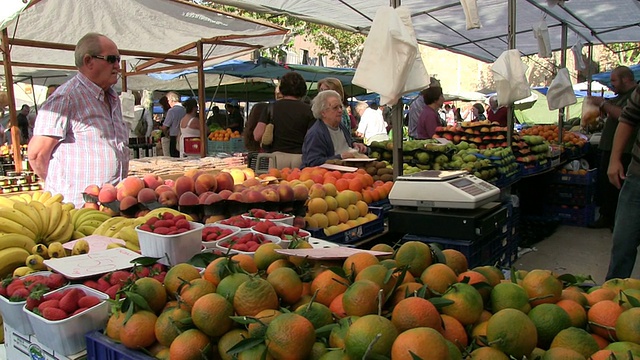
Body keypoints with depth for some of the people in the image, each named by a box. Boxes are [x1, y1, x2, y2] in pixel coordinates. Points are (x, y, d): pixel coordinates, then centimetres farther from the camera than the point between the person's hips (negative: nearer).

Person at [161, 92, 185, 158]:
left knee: (174, 158, 3)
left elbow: (164, 128, -11)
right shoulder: (185, 109, 2)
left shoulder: (171, 111, -13)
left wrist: (167, 134, 10)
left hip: (174, 138, -5)